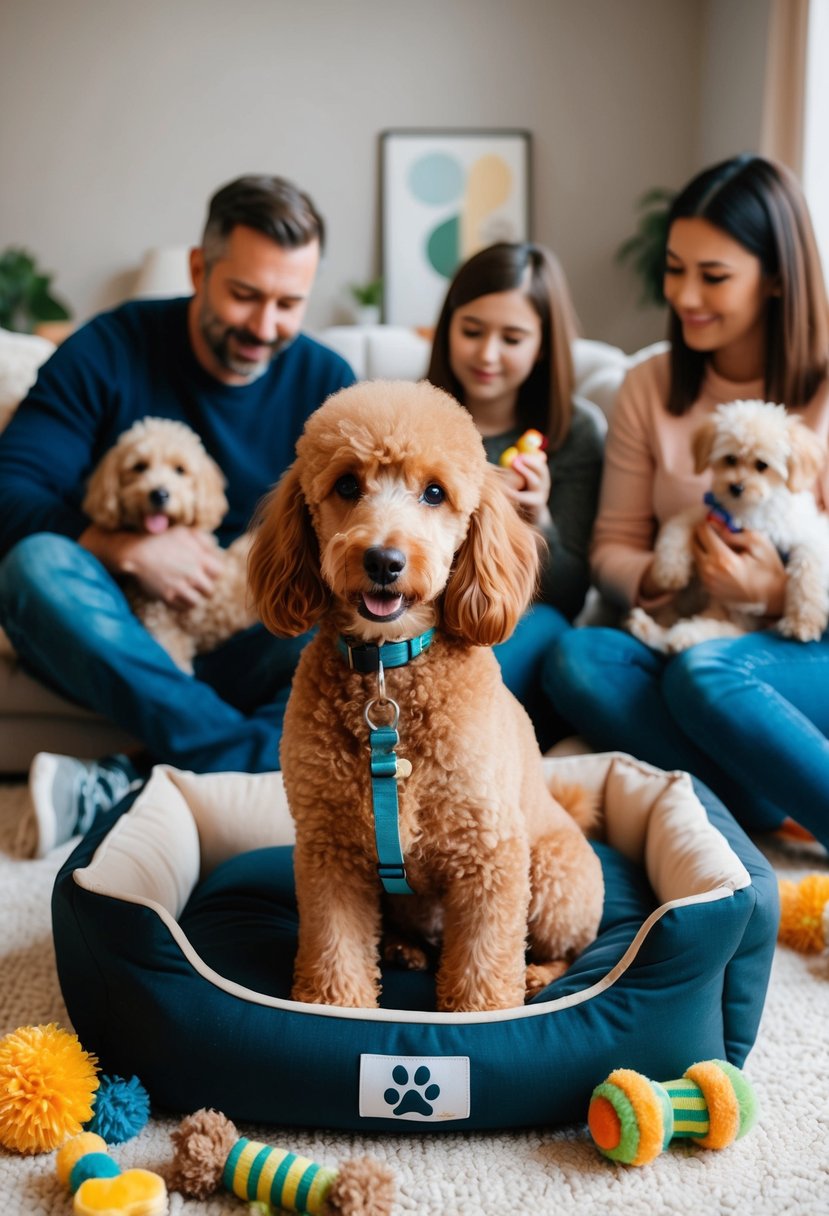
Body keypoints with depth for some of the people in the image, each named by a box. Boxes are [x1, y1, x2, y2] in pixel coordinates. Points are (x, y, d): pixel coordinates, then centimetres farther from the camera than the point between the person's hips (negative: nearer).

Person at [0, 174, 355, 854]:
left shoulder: (327, 383, 4)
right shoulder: (111, 351, -2)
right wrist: (126, 549, -24)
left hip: (246, 653, 1)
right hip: (105, 642, -1)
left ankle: (120, 791, -37)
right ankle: (251, 767, -37)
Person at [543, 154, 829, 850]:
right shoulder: (651, 388, 8)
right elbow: (612, 546, 7)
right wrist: (649, 579, -15)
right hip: (690, 640, 4)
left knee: (704, 674, -36)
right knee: (577, 658, -28)